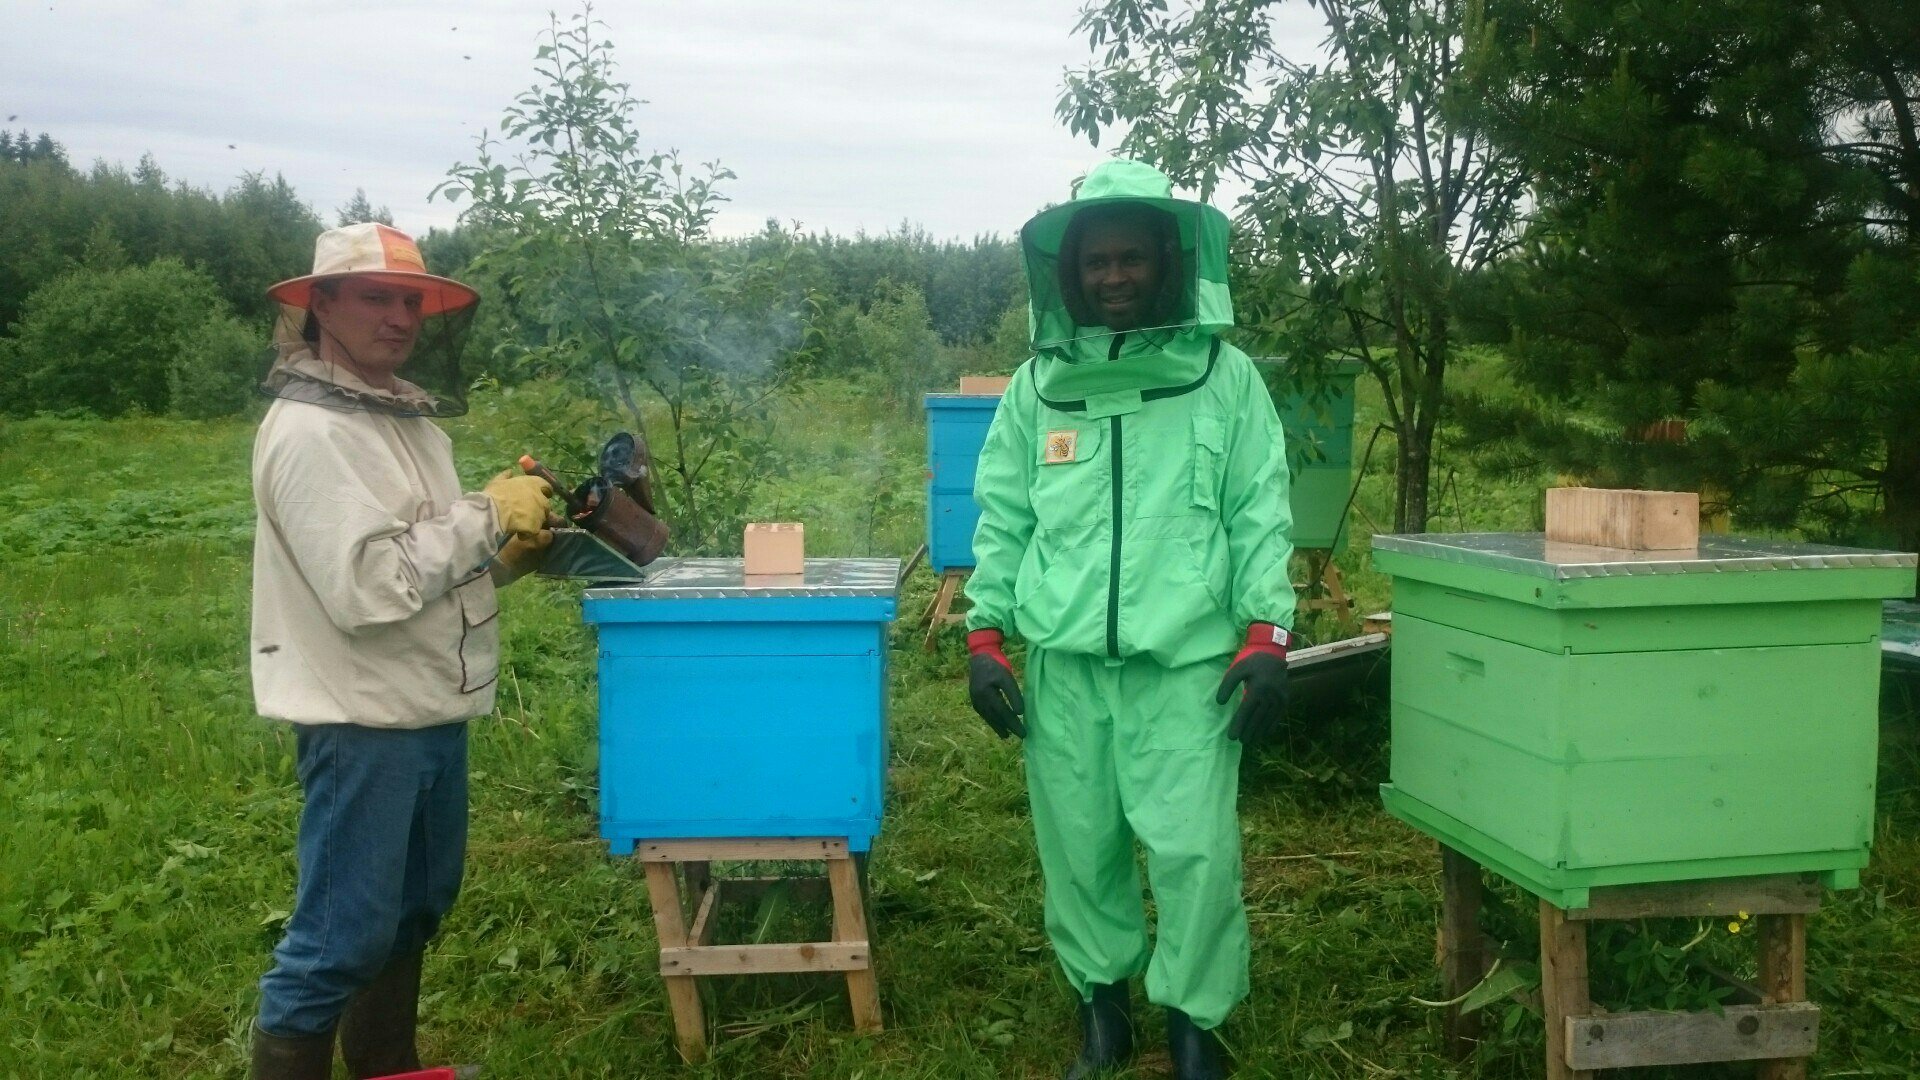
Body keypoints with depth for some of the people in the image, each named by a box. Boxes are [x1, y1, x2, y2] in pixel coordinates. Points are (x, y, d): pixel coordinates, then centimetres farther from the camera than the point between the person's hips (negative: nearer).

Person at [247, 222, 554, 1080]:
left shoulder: (410, 418, 11)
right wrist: (485, 517, -19)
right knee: (340, 934, -1)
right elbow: (368, 586, -27)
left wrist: (509, 551, 0)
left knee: (415, 905, 22)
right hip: (363, 720, -10)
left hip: (430, 711, 10)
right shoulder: (308, 433, -18)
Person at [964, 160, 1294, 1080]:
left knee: (1194, 850, -1)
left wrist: (1266, 638, -6)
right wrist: (985, 638, 5)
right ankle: (1100, 1006, 30)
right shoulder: (1037, 385, 7)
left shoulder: (1225, 376, 2)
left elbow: (1261, 516, 1)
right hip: (1063, 661, 2)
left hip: (1187, 661, -2)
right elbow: (1002, 520, 9)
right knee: (1078, 847, 11)